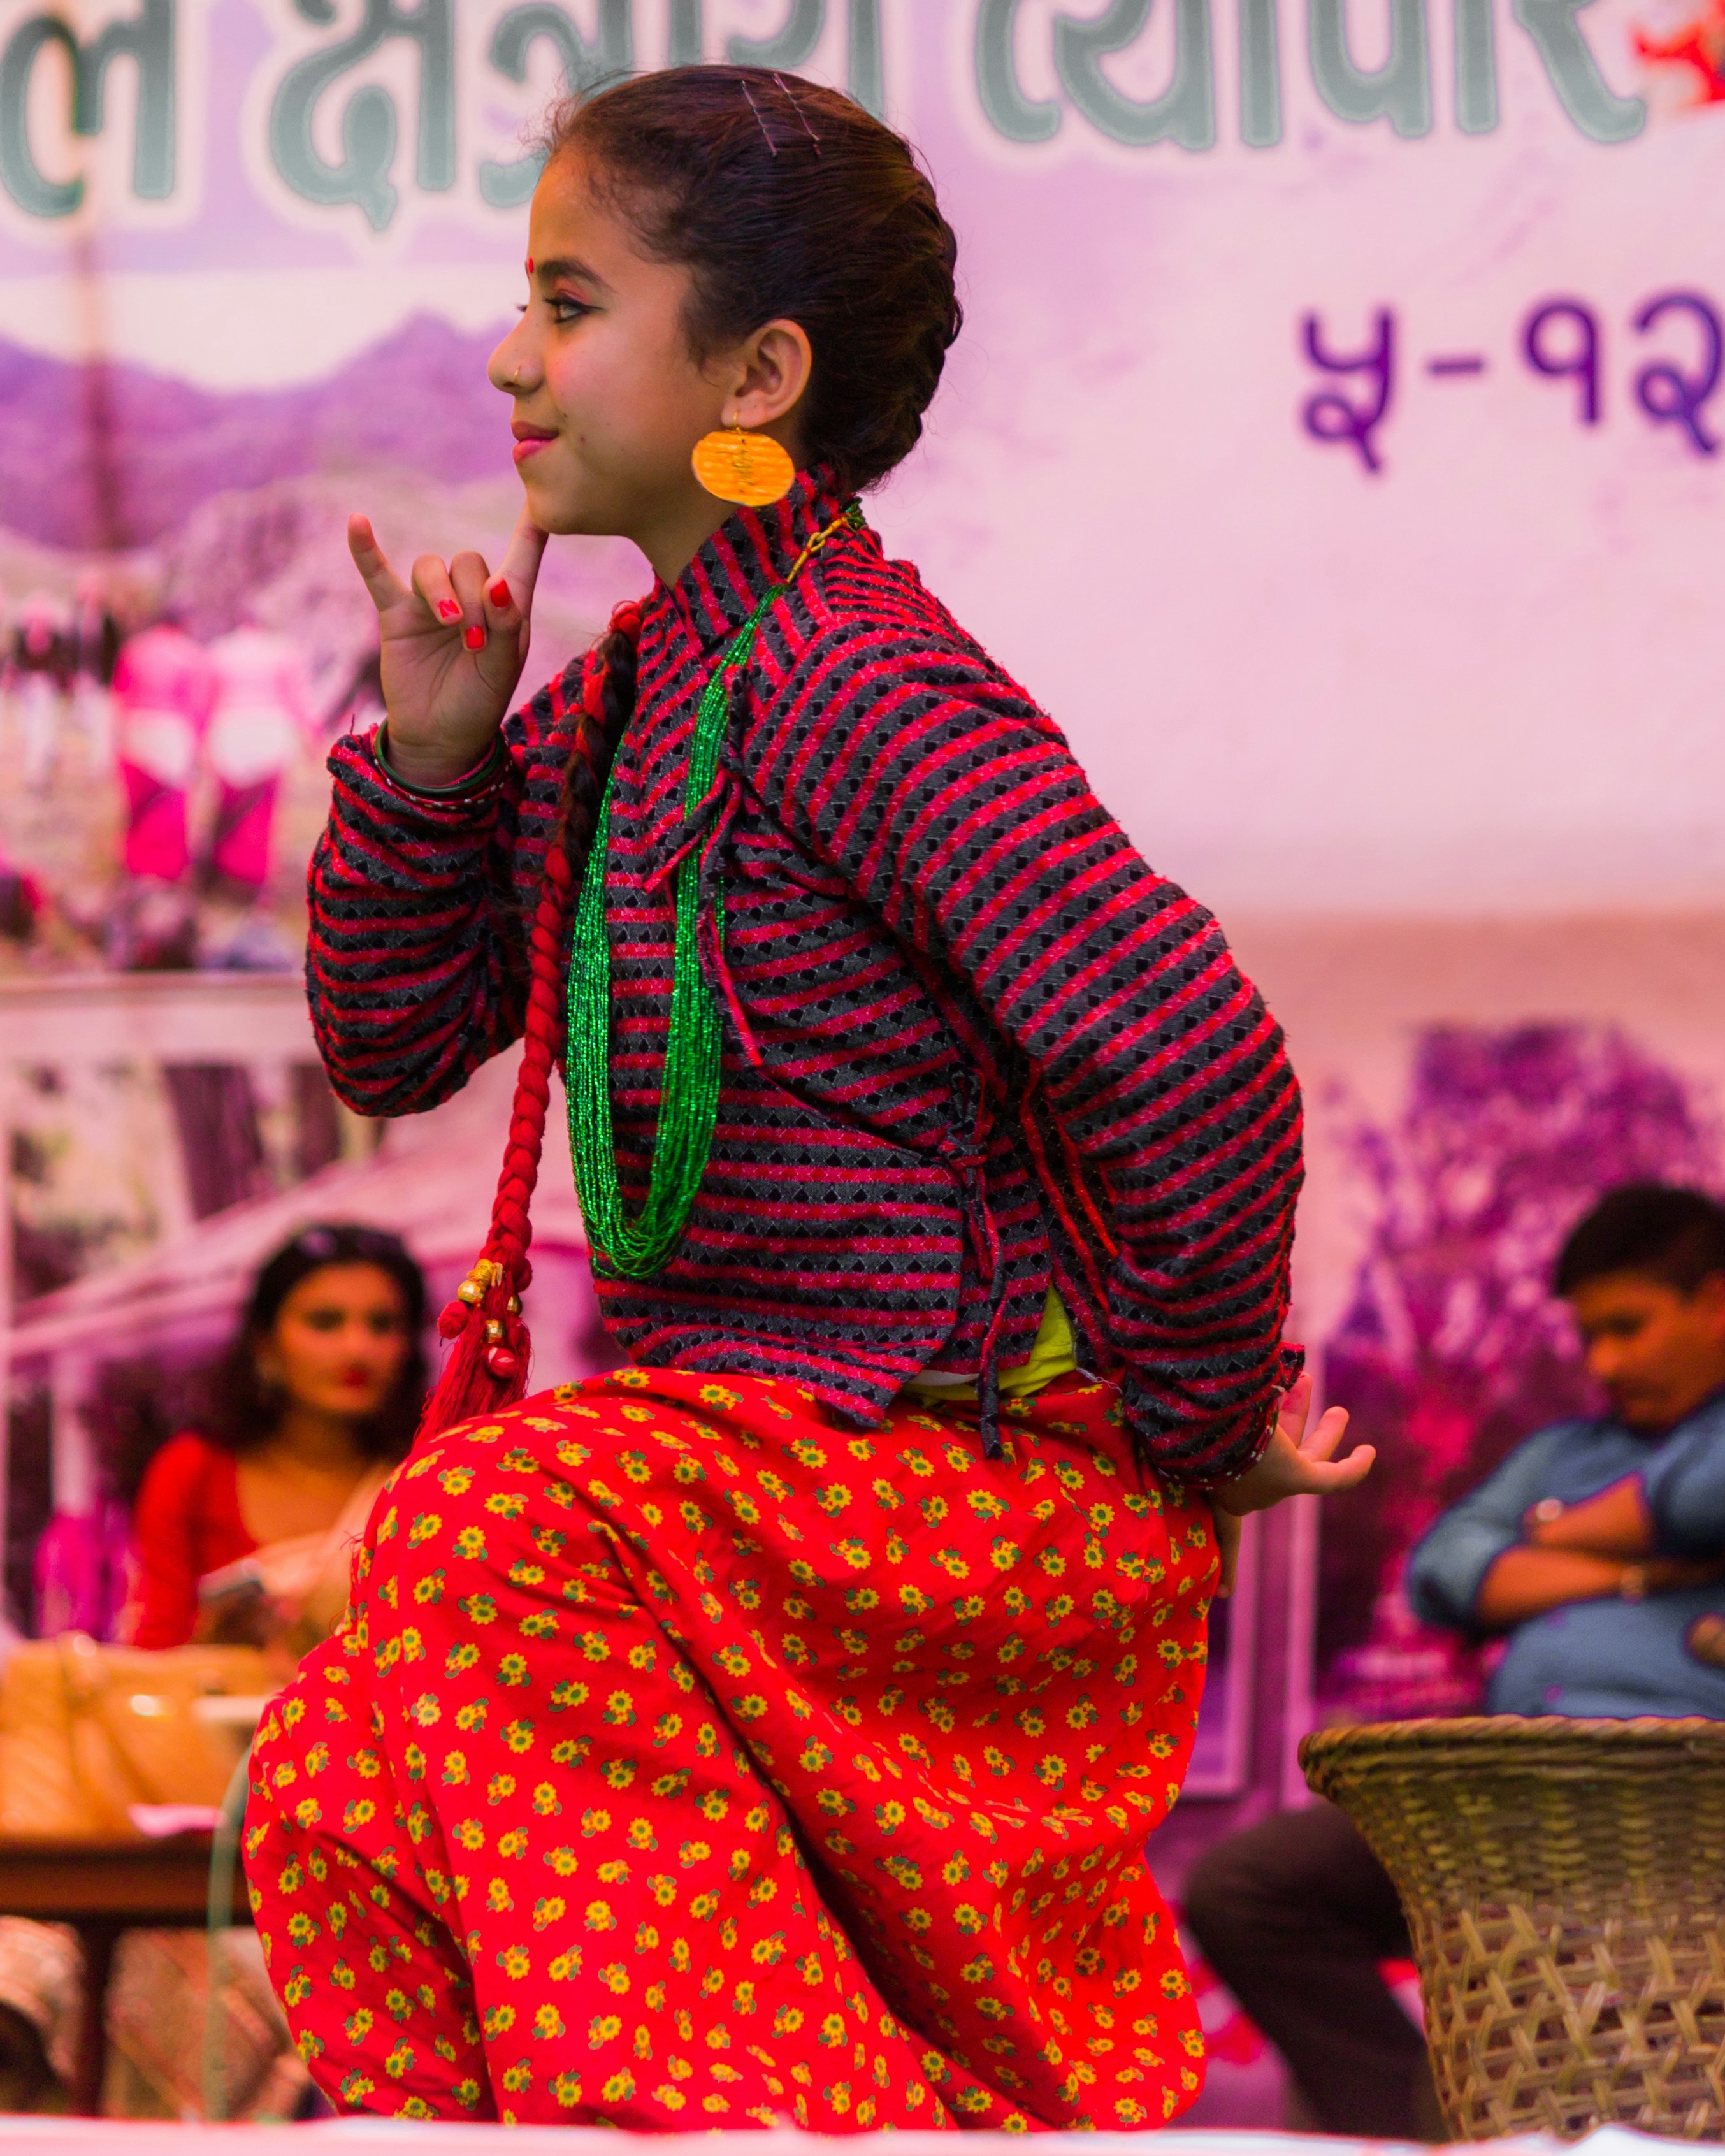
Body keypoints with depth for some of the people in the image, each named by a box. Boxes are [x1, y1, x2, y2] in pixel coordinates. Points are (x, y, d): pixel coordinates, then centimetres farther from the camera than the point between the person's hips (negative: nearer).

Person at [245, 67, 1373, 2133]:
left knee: (494, 1525, -30)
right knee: (342, 1786, 6)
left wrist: (1203, 1423, -17)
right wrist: (431, 757, 0)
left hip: (986, 1468, -9)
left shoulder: (856, 680, -18)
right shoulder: (613, 699, 10)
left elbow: (1185, 1050, -28)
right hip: (762, 1457, 9)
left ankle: (753, 2105, -24)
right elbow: (394, 1045, 16)